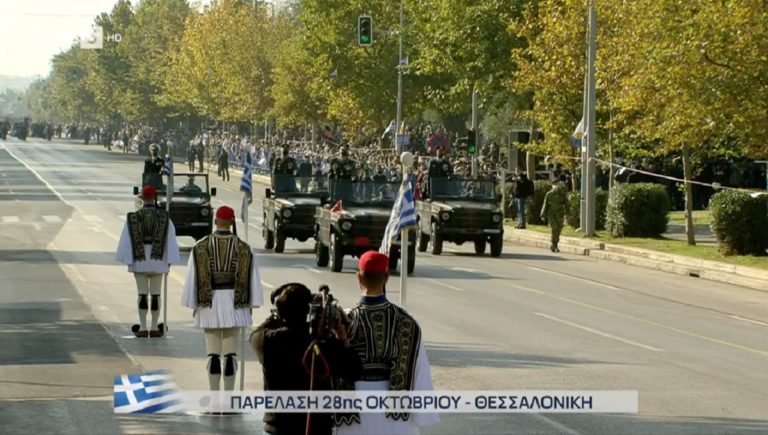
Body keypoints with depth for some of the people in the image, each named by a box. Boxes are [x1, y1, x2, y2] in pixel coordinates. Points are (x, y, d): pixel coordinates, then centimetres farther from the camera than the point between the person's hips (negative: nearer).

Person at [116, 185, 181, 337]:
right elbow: (170, 239, -4)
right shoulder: (164, 217, -4)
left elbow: (126, 240, -5)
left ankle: (143, 328, 2)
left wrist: (128, 260, 0)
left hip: (139, 260, 0)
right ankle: (154, 327, 5)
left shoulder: (133, 217, -6)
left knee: (142, 293, 5)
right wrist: (169, 261, 1)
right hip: (157, 261, 0)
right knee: (155, 294, 6)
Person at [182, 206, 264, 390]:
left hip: (209, 303, 0)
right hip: (234, 302, 0)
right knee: (231, 352, 3)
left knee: (213, 351, 5)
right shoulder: (243, 247, -2)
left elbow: (192, 278, -2)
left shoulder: (201, 247, -3)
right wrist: (251, 304, 7)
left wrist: (193, 305, 5)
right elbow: (252, 278, -1)